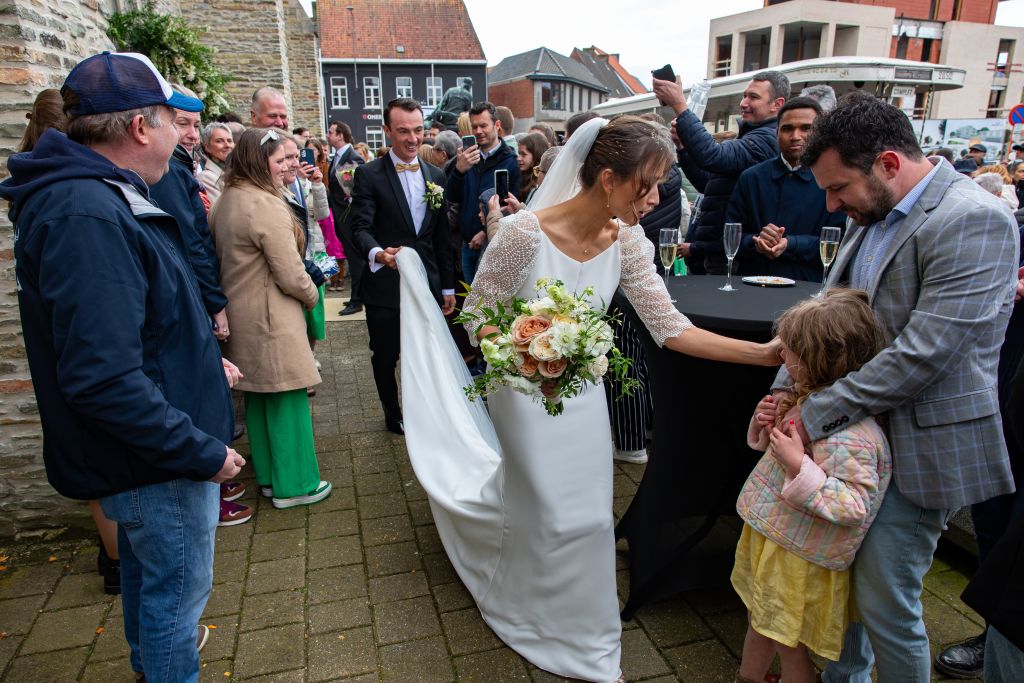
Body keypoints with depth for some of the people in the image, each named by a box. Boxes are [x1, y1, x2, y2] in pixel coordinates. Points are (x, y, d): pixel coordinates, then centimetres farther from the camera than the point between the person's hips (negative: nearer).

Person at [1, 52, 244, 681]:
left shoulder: (102, 200, 6)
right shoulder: (87, 219, -28)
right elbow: (102, 380, -32)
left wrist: (203, 361, 14)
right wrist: (202, 451, -26)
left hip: (144, 454, 11)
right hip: (160, 462, -11)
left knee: (146, 571, 30)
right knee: (180, 587, 10)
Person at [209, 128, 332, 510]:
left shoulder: (225, 202, 9)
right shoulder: (266, 206, -19)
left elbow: (220, 258, 15)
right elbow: (291, 275, -20)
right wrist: (311, 296, 0)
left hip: (241, 317, 9)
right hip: (271, 319, -9)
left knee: (257, 399, 16)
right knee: (286, 400, 1)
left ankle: (268, 476, 29)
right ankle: (293, 485, 12)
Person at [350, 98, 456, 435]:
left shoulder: (436, 175, 8)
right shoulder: (369, 175, -7)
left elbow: (442, 236, 11)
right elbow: (360, 227, -16)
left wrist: (448, 286, 11)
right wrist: (377, 253, -38)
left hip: (428, 286, 3)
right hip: (385, 286, -3)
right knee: (385, 357, 13)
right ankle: (393, 416, 35)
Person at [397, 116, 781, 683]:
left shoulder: (628, 243, -10)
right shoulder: (524, 232, -25)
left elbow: (671, 328, -9)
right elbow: (477, 317, -13)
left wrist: (764, 353, -16)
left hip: (582, 393, 5)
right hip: (524, 395, -4)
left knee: (589, 516, 14)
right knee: (544, 514, 8)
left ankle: (587, 637, 42)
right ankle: (539, 619, 39)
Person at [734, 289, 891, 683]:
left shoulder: (851, 433, -31)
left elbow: (854, 506, -31)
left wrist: (799, 466, -36)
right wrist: (768, 425, -5)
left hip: (799, 560, -9)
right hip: (770, 537, 9)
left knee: (788, 644, 14)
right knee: (758, 621, 29)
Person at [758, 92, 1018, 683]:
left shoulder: (973, 220, -19)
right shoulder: (875, 218, 8)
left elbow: (923, 353, -25)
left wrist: (816, 414, -20)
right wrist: (785, 391, -3)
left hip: (918, 447, -8)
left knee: (886, 600, 4)